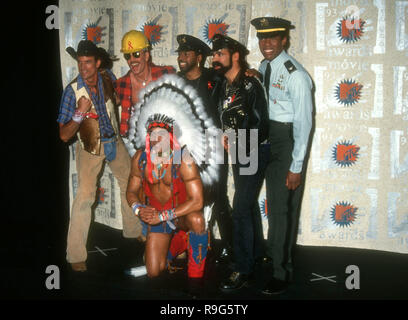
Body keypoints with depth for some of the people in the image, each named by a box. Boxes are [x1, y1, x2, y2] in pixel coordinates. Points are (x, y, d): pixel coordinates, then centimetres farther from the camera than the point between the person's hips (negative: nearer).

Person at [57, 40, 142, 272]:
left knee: (130, 185, 14)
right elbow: (64, 135, -21)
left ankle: (134, 230, 38)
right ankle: (76, 255, -10)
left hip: (114, 141, 5)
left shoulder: (108, 77, -11)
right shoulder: (73, 91, -21)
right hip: (90, 147, -4)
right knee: (85, 195, -19)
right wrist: (79, 114, -35)